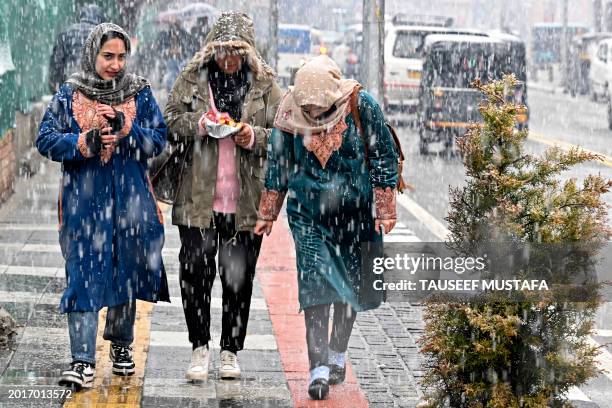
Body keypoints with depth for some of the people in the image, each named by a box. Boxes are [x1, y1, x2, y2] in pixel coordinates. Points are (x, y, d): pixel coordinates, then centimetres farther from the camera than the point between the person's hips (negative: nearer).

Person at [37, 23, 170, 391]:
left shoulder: (140, 93, 6)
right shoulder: (70, 95, 3)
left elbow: (158, 139, 1)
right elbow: (46, 139, -1)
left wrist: (127, 130, -18)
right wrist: (83, 143, -18)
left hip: (130, 199, 2)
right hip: (84, 199, -2)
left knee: (126, 273, 10)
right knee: (84, 275, -7)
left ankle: (121, 343, 31)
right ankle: (84, 360, -9)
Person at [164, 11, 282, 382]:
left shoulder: (265, 83, 6)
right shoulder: (193, 79, 5)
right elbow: (169, 123, 4)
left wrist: (255, 137, -12)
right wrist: (200, 124, -14)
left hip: (246, 201, 1)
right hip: (197, 196, 0)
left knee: (239, 276, 6)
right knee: (196, 271, -5)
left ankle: (231, 351, 17)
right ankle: (200, 348, 8)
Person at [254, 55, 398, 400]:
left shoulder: (362, 107, -12)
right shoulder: (291, 114, -7)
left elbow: (384, 158, -3)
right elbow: (278, 165, 7)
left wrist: (385, 211, -2)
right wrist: (268, 214, 13)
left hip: (355, 212, 0)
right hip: (309, 213, 0)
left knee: (351, 283, 10)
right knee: (316, 283, -11)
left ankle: (337, 354, 30)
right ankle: (319, 368, -13)